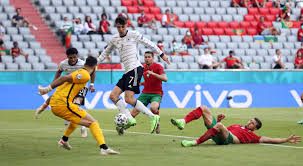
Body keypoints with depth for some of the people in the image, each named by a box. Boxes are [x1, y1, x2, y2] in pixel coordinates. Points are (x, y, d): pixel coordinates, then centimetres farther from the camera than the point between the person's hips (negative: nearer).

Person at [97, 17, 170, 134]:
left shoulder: (133, 34, -3)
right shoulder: (114, 39, 15)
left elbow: (148, 44, 4)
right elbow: (106, 53, 28)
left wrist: (162, 54, 8)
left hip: (135, 68, -8)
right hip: (127, 72, 8)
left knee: (129, 98, -19)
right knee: (113, 96, -2)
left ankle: (153, 117, -12)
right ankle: (129, 119, -6)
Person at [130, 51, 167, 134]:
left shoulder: (158, 67, -9)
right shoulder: (143, 68, 9)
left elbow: (165, 79, -24)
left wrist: (153, 73, -29)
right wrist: (141, 83, 4)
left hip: (156, 94, -5)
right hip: (145, 93, 5)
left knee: (153, 108, -34)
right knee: (135, 110, -11)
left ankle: (157, 123, -8)